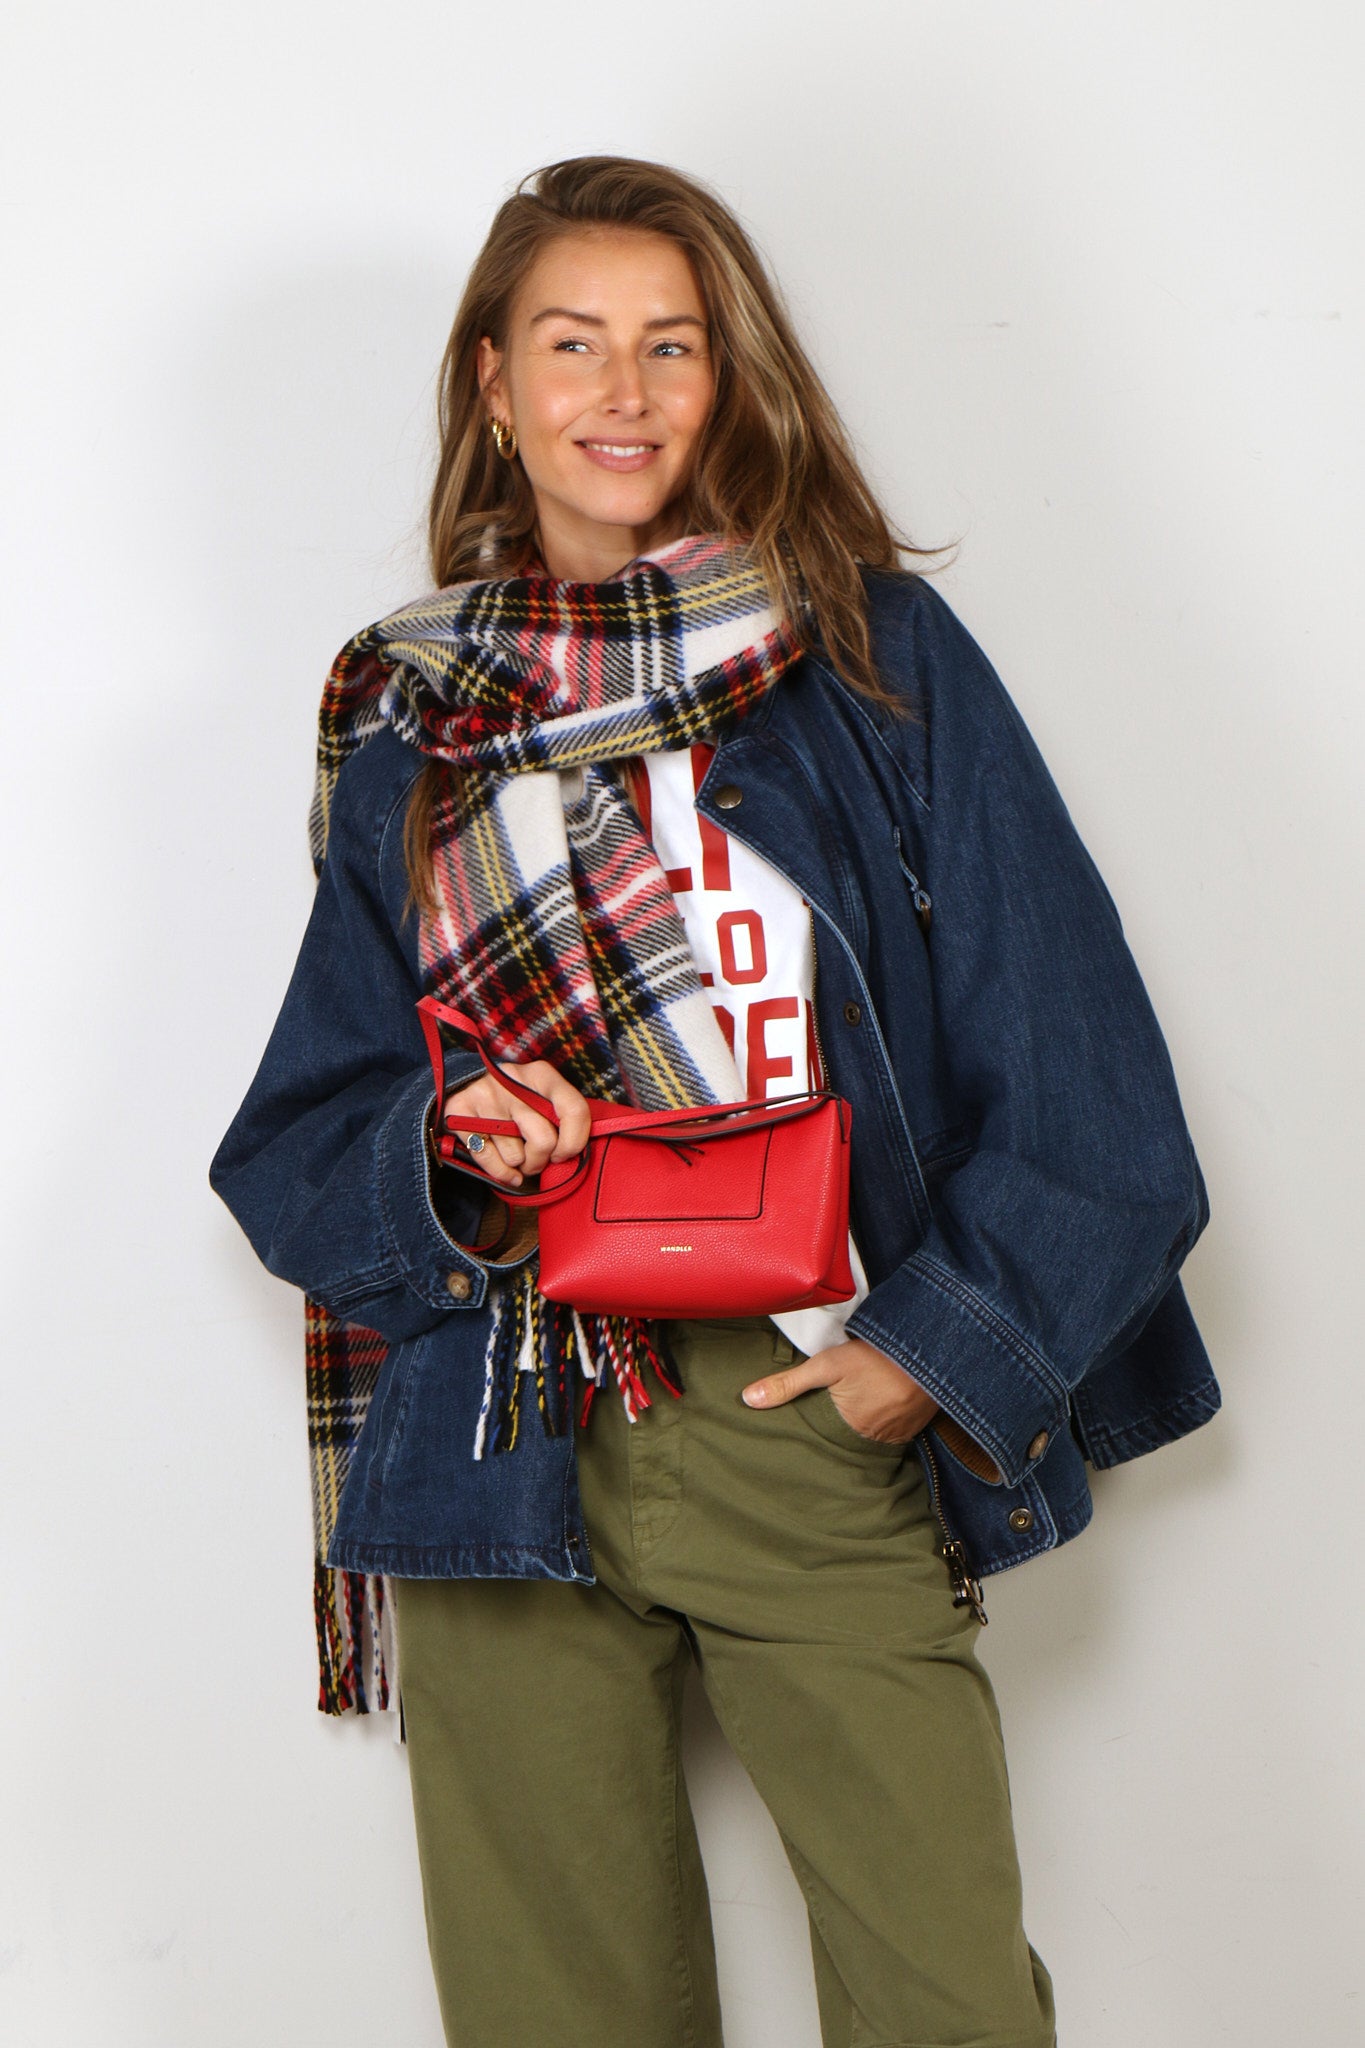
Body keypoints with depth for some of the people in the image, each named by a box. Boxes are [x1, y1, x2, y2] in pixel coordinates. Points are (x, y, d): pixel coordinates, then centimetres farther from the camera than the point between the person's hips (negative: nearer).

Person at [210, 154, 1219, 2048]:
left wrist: (948, 1342, -6)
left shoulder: (874, 651, 4)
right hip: (508, 1458, 2)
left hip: (828, 1425, -1)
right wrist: (440, 1157, -9)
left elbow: (1073, 1056, 1)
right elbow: (290, 1151, 11)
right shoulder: (412, 725, 10)